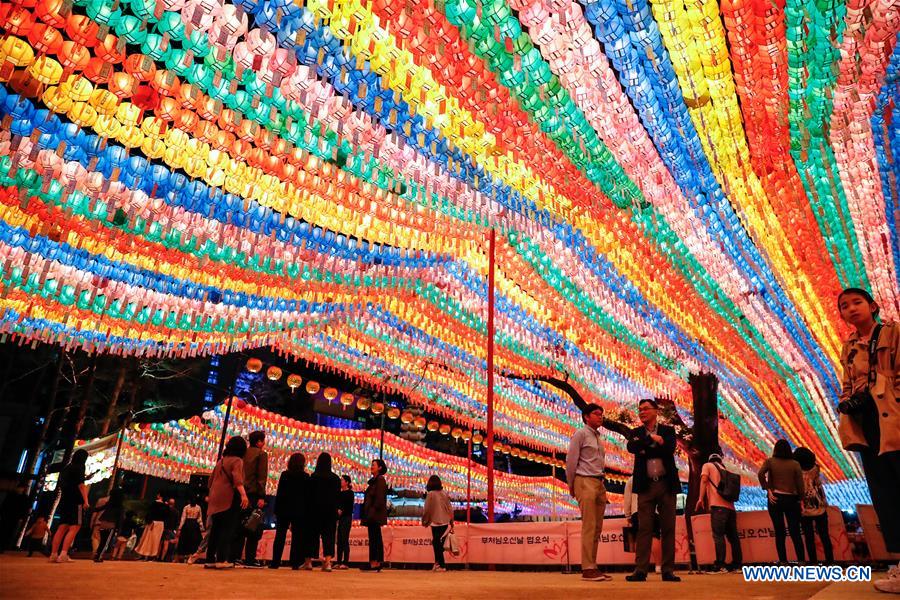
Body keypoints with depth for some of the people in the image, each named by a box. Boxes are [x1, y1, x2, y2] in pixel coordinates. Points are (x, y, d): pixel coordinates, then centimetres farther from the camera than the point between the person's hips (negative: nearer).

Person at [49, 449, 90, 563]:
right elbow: (81, 485, -15)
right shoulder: (79, 468, -7)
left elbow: (60, 485, 25)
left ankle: (53, 554, 9)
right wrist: (86, 501, -18)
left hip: (65, 501, 8)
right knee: (74, 528, -9)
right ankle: (63, 555, -17)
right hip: (75, 502, -8)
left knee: (62, 528, 10)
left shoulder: (66, 468, 17)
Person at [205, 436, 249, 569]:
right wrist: (243, 494, -34)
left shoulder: (221, 461, 18)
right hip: (229, 499, -8)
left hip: (216, 499, 8)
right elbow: (237, 478, -23)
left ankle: (210, 559, 11)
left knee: (215, 530, 10)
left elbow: (211, 480, 24)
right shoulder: (237, 460, -5)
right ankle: (221, 559, -13)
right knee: (227, 530, -7)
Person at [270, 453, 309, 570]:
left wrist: (277, 510, 3)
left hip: (284, 510, 1)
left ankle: (275, 562, 2)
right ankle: (295, 563, 0)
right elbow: (307, 495, 1)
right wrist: (306, 511, 7)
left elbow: (279, 493, -1)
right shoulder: (306, 477, -2)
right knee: (297, 536, 3)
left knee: (280, 536, 6)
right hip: (299, 511, 0)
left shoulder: (284, 475, -1)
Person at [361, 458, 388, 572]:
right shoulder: (374, 480, 19)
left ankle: (375, 562, -8)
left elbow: (380, 499, -18)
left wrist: (372, 512, -20)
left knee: (374, 538, -9)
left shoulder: (380, 480, -10)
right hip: (372, 515, 10)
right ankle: (376, 562, 13)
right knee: (374, 538, 10)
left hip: (376, 514, -10)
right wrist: (367, 513, 16)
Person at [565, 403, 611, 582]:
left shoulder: (598, 437, 19)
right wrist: (571, 485, -1)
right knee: (589, 526, -10)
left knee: (597, 527, 7)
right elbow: (571, 461, -5)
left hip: (599, 483, 8)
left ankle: (592, 566, 12)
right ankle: (587, 569, -7)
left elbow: (599, 463, 17)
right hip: (585, 482, -8)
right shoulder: (581, 434, -4)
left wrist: (602, 483, 8)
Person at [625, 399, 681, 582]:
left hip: (666, 484, 0)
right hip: (646, 486, 0)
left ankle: (668, 570, 8)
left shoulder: (668, 430, 9)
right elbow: (631, 447, -10)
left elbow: (669, 449, -10)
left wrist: (645, 450, -7)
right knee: (644, 528, -3)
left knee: (668, 528, 2)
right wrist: (652, 438, -12)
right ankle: (640, 570, -3)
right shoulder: (635, 433, 11)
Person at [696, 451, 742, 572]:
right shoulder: (725, 469, 25)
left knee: (718, 535, -9)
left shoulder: (708, 465, 9)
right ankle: (737, 564, 12)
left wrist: (701, 498, -9)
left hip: (718, 505, -6)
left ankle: (720, 565, -15)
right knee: (733, 536, 11)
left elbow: (704, 479, -7)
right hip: (730, 506, 6)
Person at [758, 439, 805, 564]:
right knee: (795, 532, 6)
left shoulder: (770, 461, 2)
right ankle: (801, 560, 0)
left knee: (779, 532, 3)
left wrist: (768, 490, -8)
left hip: (775, 499, -1)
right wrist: (801, 499, 7)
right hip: (792, 499, 1)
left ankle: (783, 561, 0)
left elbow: (761, 474, -15)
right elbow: (800, 484, -2)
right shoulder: (795, 464, 3)